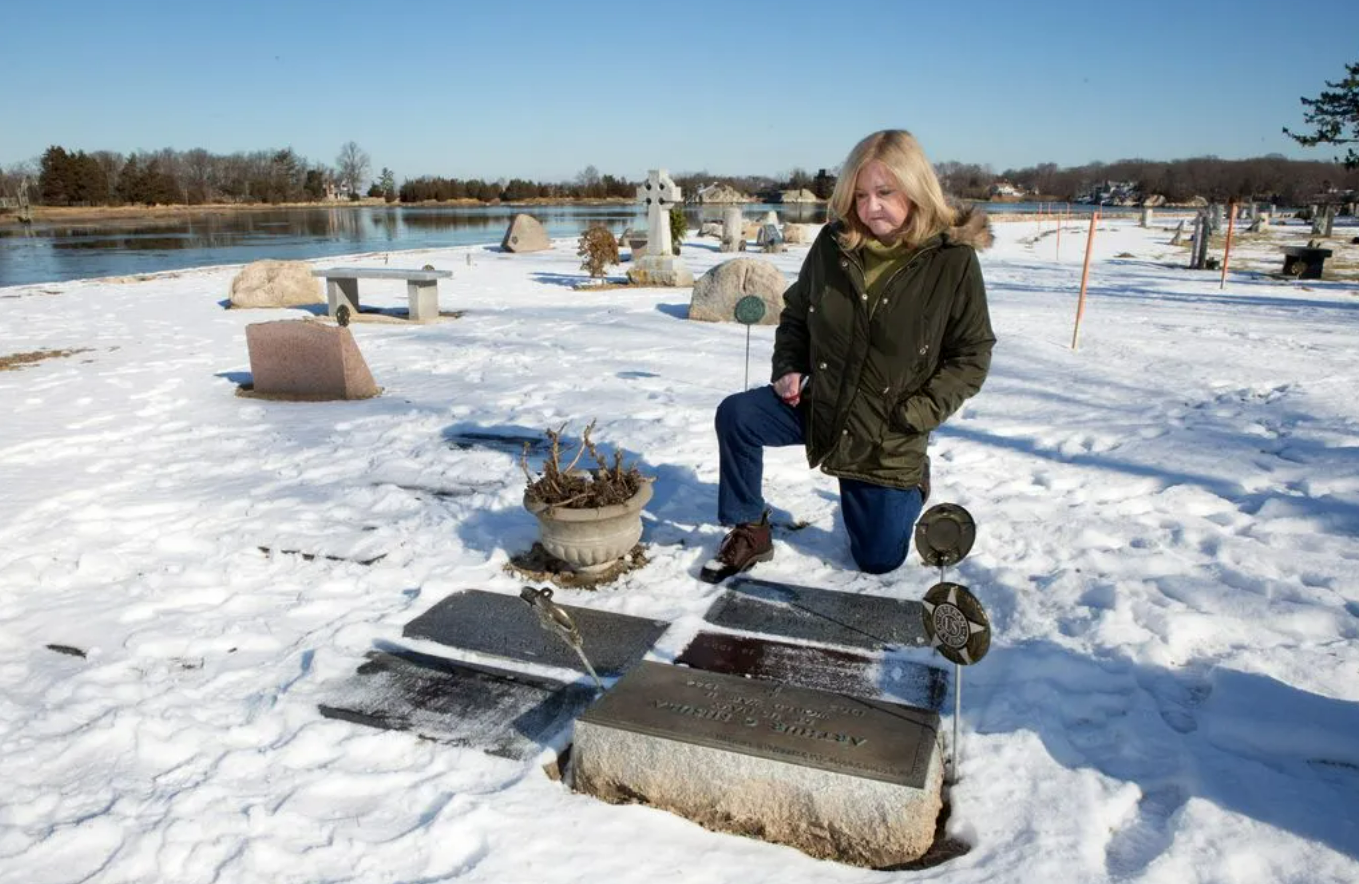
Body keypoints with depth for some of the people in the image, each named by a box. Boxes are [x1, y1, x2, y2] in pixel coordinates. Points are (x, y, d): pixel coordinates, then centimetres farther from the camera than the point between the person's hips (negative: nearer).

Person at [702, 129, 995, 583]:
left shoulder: (953, 260, -15)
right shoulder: (834, 243, -6)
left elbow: (972, 356, -9)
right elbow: (795, 312, 10)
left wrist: (917, 413, -17)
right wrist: (788, 369, -5)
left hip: (888, 436, -2)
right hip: (817, 404, 3)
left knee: (879, 561, 7)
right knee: (735, 415, -23)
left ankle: (908, 488, 41)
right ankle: (750, 532, -3)